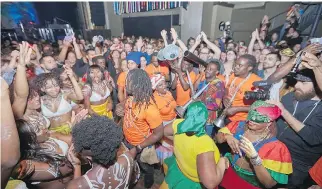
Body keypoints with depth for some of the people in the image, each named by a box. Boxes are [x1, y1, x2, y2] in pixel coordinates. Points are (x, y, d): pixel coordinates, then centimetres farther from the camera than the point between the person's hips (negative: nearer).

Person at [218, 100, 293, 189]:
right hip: (227, 170, 3)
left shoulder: (275, 147, -13)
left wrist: (254, 157, -30)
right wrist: (227, 137, -20)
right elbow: (217, 138, 1)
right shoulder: (241, 125, -4)